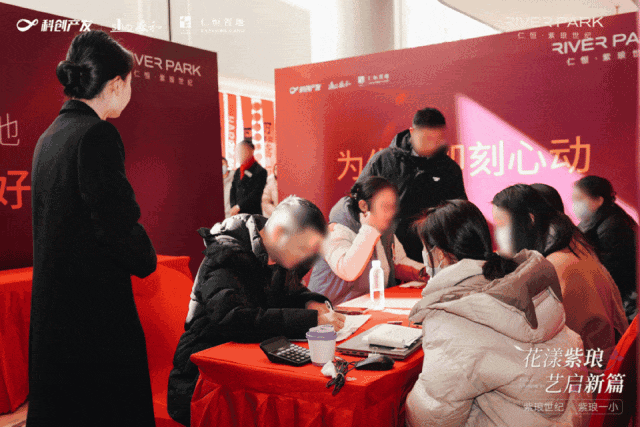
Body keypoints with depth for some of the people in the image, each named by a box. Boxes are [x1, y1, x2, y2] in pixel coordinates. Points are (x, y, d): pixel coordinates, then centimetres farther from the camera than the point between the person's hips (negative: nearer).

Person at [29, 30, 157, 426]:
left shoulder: (49, 136, 11)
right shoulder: (98, 134, -16)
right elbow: (116, 221, -21)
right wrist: (147, 260, -1)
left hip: (53, 305, 9)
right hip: (98, 306, -9)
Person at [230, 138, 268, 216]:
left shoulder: (260, 171, -5)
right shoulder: (237, 172, 15)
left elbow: (256, 194, -11)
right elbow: (233, 191, 13)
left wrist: (238, 207, -13)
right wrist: (233, 208, -5)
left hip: (253, 214, -5)